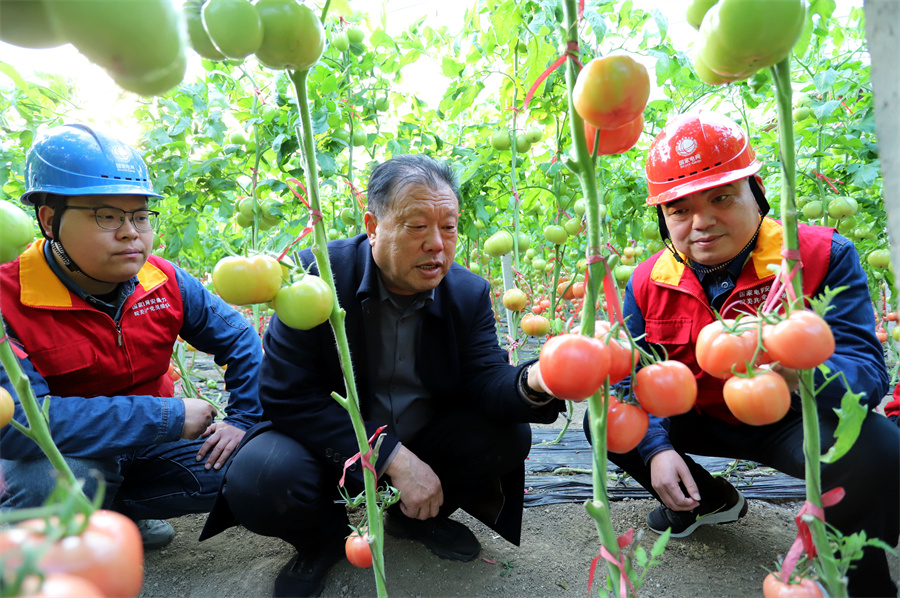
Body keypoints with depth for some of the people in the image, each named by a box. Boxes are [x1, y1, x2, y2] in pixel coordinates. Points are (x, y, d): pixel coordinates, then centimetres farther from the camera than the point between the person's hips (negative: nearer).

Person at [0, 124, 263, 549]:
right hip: (62, 454, -4)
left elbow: (238, 338, 2)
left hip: (146, 446, 4)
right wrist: (170, 416, -34)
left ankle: (111, 508, 7)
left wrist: (244, 419, -9)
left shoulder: (165, 282, -10)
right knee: (58, 477, -36)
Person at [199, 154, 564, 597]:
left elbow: (489, 387, -15)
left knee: (511, 434, -16)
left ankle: (417, 519, 13)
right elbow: (285, 394, -23)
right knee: (257, 478, -31)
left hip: (424, 441, 4)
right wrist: (392, 458, -28)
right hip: (332, 444, -3)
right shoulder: (317, 274, -20)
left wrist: (533, 383, -42)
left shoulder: (469, 292, -8)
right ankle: (322, 538, 8)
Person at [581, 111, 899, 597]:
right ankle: (712, 500, 19)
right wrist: (656, 448, -23)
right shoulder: (649, 281, -10)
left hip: (790, 423, -3)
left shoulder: (823, 256, -19)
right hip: (702, 422, 4)